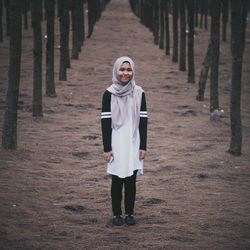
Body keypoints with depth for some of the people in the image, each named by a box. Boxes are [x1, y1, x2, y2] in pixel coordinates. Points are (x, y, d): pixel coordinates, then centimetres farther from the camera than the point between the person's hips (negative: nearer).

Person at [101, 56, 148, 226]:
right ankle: (117, 214, 13)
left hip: (133, 142, 1)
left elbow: (143, 120, 4)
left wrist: (143, 146, 0)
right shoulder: (109, 94, -3)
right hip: (116, 143, -1)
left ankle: (130, 213, 16)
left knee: (131, 180, 4)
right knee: (117, 180, 3)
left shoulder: (139, 93, 2)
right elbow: (105, 121, -3)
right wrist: (106, 148, -7)